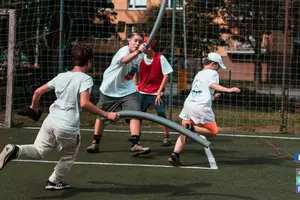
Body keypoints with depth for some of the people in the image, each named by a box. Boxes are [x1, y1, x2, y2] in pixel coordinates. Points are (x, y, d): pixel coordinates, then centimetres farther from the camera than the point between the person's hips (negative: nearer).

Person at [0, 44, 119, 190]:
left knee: (38, 151, 11)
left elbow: (38, 92, 15)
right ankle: (54, 182, 34)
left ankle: (15, 151, -16)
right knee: (68, 158, 21)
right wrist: (106, 115, -18)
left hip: (50, 121, 5)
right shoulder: (85, 79, -8)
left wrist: (34, 107, 34)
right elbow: (84, 103, -23)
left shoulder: (61, 76, 12)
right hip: (68, 128, -5)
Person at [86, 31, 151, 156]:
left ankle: (135, 145, -20)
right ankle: (95, 143, 31)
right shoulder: (124, 51, -25)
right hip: (109, 90, -4)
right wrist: (137, 52, -66)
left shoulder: (140, 55, -5)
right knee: (101, 116, 12)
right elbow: (124, 60, -53)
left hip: (128, 90, 4)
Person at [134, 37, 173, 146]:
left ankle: (166, 137, -1)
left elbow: (166, 75, -9)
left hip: (156, 93, -4)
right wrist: (136, 84, 11)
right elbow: (137, 72, 19)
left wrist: (159, 91, -11)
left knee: (161, 114, -10)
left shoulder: (160, 58, -12)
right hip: (142, 92, 4)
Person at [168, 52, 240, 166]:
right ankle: (192, 128, -15)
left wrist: (213, 96, 37)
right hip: (202, 107, -7)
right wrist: (228, 90, -27)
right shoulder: (212, 73, 4)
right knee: (213, 131, 6)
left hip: (188, 103, 7)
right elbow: (213, 85, -17)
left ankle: (175, 155, -13)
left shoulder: (199, 74, 26)